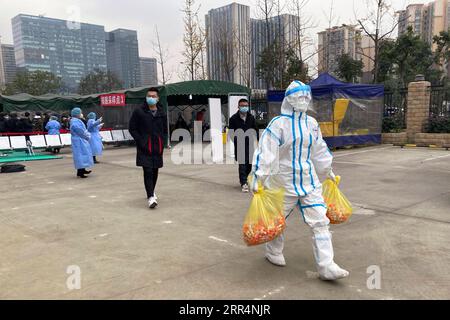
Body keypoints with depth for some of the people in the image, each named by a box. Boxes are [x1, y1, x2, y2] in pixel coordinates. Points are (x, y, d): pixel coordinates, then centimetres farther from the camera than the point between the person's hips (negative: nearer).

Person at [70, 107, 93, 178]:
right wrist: (88, 136, -8)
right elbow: (81, 132, -20)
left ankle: (82, 170, 25)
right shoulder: (75, 122, -18)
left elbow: (84, 130, 17)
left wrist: (88, 135, 4)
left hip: (81, 141, 11)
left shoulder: (77, 121, 15)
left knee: (83, 155, 16)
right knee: (81, 155, -8)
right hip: (79, 141, -11)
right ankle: (80, 172, -4)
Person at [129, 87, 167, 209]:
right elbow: (132, 129, 0)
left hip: (157, 148, 4)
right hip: (144, 148, -4)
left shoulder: (161, 114, 9)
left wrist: (162, 142, 4)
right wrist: (141, 142, -10)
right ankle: (151, 197, -12)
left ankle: (151, 191, 33)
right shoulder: (139, 112, -2)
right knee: (148, 171, -11)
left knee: (155, 171, 14)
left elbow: (165, 130, 19)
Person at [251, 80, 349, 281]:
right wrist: (257, 178, -23)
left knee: (320, 221, 0)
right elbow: (265, 151, -18)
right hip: (285, 182, -5)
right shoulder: (279, 123, -12)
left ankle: (326, 266, 5)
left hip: (310, 181, 5)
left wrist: (328, 171, 27)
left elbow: (320, 150, 20)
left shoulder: (311, 123, 8)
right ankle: (273, 252, 39)